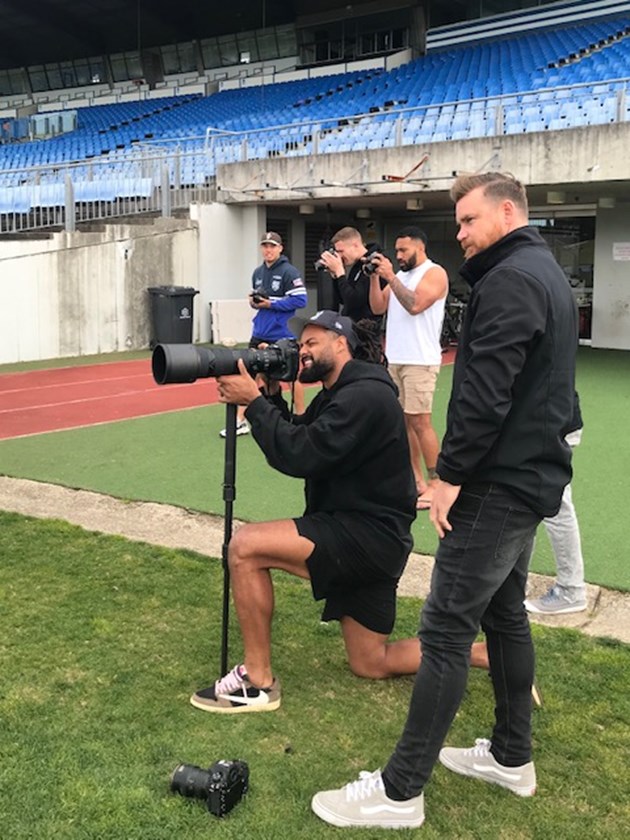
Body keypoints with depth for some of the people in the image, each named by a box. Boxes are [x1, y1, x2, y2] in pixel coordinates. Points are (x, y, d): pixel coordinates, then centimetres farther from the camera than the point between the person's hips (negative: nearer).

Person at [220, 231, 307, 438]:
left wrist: (271, 304, -17)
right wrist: (253, 301, 0)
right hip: (260, 334, 6)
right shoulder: (257, 273, 11)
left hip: (283, 336, -6)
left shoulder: (289, 271, -10)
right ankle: (240, 421, 7)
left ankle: (300, 418, 24)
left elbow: (300, 300, -18)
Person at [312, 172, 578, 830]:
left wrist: (451, 474, -18)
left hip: (498, 485, -11)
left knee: (446, 630, -6)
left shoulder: (510, 280, -16)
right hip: (529, 478, 11)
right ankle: (512, 756, 32)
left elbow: (485, 391, -25)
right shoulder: (546, 273, 16)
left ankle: (400, 791, 3)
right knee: (504, 613, 18)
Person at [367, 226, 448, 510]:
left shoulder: (434, 273, -5)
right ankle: (415, 479, 17)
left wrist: (390, 277, -16)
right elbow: (377, 307, 13)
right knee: (403, 420, 8)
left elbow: (415, 305, -19)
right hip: (395, 358, 8)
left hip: (419, 361, -8)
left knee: (420, 422, -9)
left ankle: (435, 484, -2)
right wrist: (375, 277, 2)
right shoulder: (400, 275, 18)